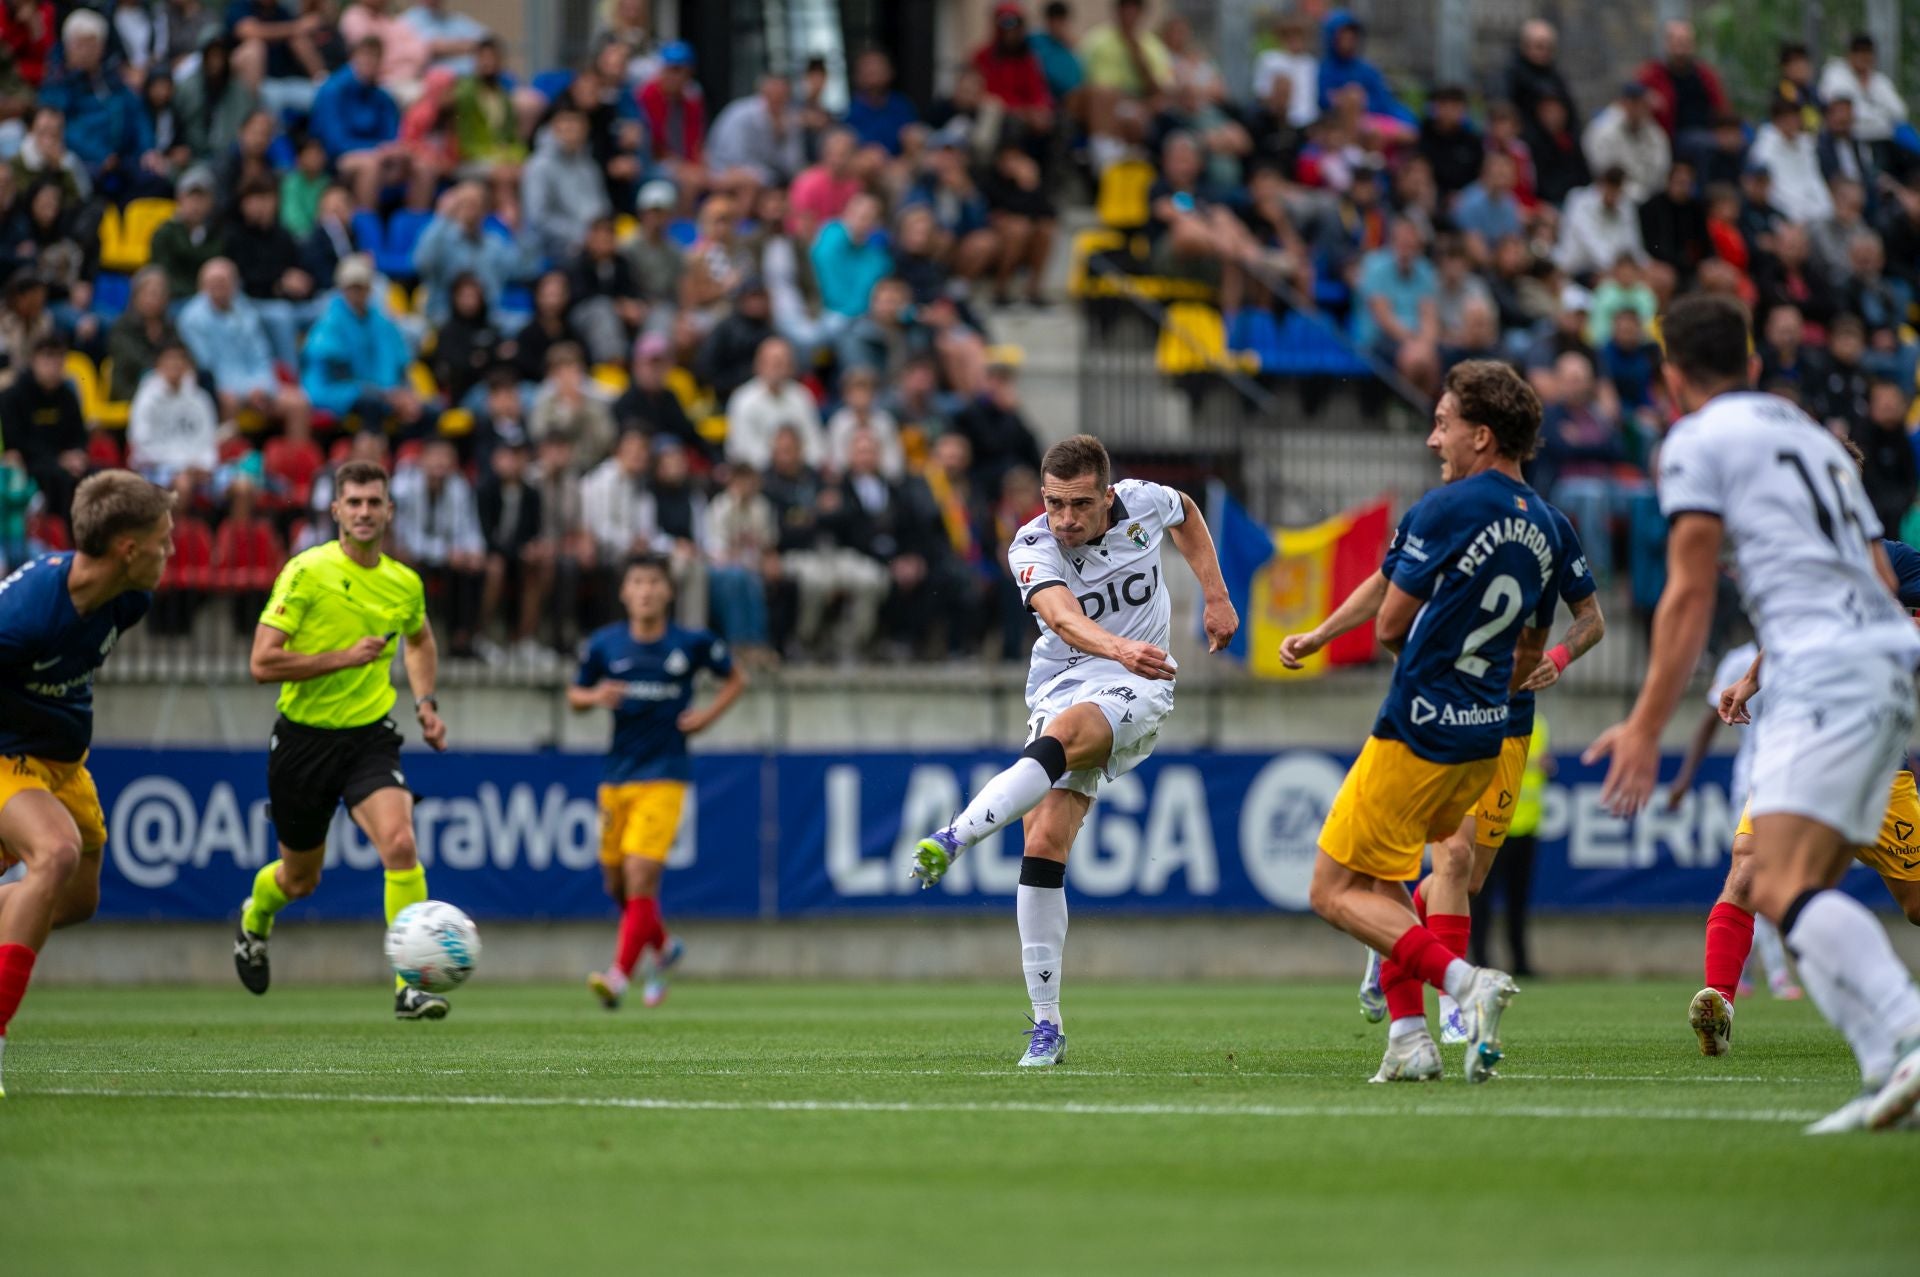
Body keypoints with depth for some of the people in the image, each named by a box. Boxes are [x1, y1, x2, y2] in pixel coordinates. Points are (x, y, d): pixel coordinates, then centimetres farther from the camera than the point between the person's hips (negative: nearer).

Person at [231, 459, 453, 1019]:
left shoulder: (404, 584, 2)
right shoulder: (307, 571, -14)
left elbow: (419, 640, 27)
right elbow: (262, 662, -20)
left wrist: (426, 704, 12)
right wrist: (346, 658, -23)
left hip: (369, 736, 2)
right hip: (304, 737, -2)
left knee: (400, 843, -24)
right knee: (300, 879, 14)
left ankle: (411, 985, -20)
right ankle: (254, 918, 51)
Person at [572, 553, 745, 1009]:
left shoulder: (693, 644, -3)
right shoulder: (605, 644, 1)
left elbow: (736, 678, 13)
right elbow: (574, 697, 11)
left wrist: (709, 714, -2)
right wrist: (593, 697, -12)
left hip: (664, 777, -4)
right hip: (616, 777, 4)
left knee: (640, 877, -16)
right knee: (618, 885, 12)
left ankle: (619, 976, -14)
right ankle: (662, 947, 39)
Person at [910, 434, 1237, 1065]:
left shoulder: (1143, 503, -5)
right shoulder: (1032, 549, -12)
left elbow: (1185, 514, 22)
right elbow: (1064, 620, -33)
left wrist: (1215, 598, 17)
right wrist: (1120, 648, -53)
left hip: (1137, 688, -2)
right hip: (1060, 690, 2)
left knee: (1062, 733, -35)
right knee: (1044, 845, -11)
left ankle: (952, 839, -53)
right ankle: (1046, 1026, -6)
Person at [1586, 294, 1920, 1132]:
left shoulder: (1696, 442, 5)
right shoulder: (1813, 437, 28)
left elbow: (1690, 595, -2)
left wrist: (1646, 727, -1)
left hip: (1826, 669, -8)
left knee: (1782, 887, -19)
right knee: (1794, 890, 10)